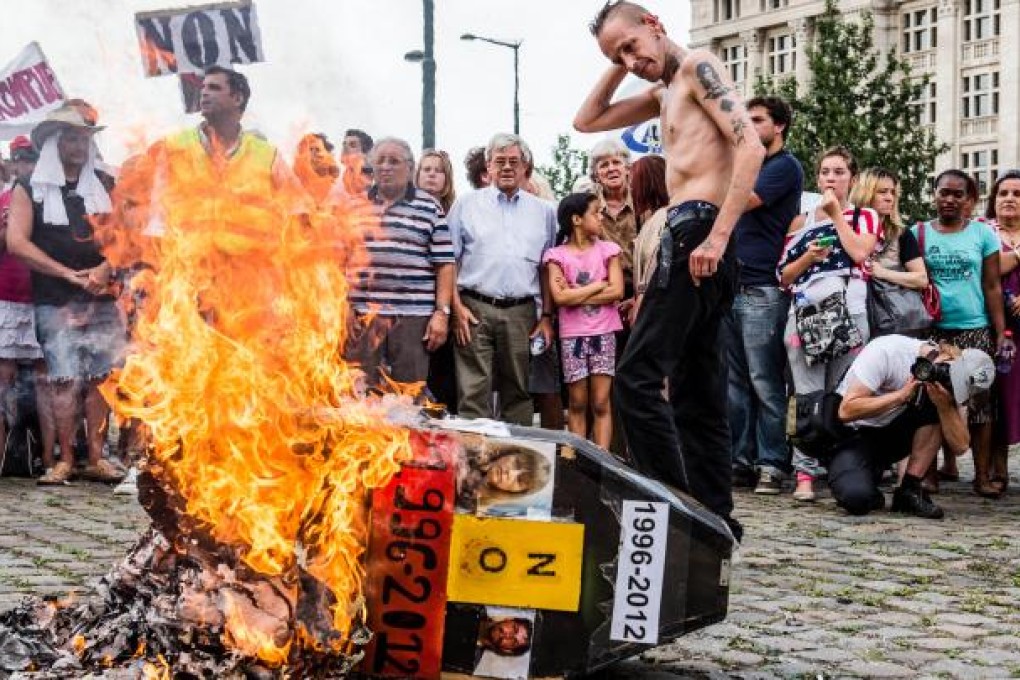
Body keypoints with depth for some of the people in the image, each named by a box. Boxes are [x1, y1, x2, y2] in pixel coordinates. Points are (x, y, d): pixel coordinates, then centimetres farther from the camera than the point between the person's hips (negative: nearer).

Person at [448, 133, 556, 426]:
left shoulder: (543, 211, 14)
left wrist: (547, 316, 6)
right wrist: (456, 306, -5)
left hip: (522, 313, 2)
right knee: (474, 392, -6)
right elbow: (449, 259, 5)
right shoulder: (467, 204, 9)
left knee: (519, 393, 7)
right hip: (475, 309, -2)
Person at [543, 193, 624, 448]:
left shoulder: (608, 250, 5)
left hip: (604, 333, 1)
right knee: (577, 403, 4)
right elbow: (560, 297, -12)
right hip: (572, 335, -1)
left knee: (601, 403, -1)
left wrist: (576, 296, -10)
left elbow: (616, 291, -6)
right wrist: (598, 285, -9)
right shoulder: (556, 255, 0)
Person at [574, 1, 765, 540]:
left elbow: (750, 147, -15)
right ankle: (714, 517, 14)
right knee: (697, 394, 10)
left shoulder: (698, 66, -2)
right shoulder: (663, 94, 24)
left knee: (637, 378, -14)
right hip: (692, 238, 10)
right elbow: (586, 121, 32)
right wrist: (620, 67, 20)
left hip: (694, 232, -10)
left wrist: (718, 235, -23)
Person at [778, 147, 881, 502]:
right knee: (808, 398, -8)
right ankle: (805, 475, -10)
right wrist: (809, 256, -3)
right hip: (805, 314, 1)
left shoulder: (865, 217, 15)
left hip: (848, 316, -1)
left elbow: (860, 252, -7)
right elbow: (784, 275, 15)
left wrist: (836, 213, 2)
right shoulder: (801, 222, 20)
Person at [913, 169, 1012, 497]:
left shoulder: (983, 233, 5)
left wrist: (1001, 332, -3)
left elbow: (992, 287, 4)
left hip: (975, 330, 0)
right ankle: (929, 472, 11)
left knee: (979, 401, 0)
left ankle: (983, 476, 6)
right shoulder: (918, 233, 6)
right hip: (931, 331, 0)